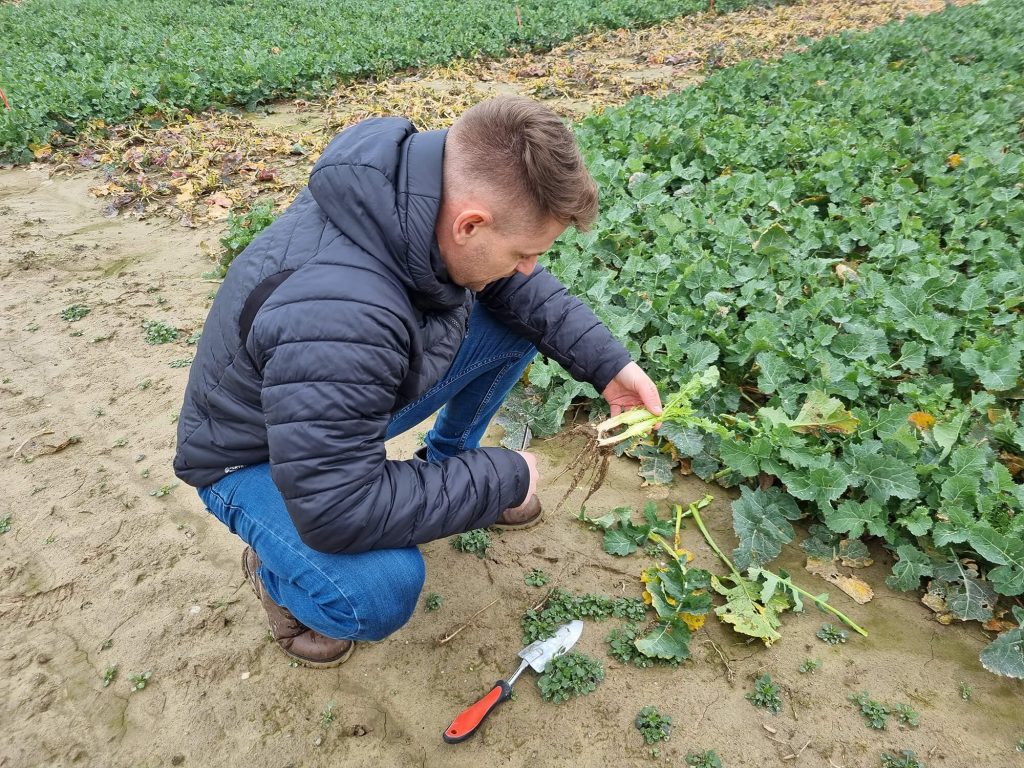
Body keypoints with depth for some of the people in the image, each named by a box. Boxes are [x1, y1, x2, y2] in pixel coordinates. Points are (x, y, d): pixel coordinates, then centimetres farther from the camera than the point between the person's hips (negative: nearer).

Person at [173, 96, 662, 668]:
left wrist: (608, 363, -10)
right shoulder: (335, 316, -43)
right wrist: (502, 481, -28)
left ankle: (446, 465, 18)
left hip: (361, 400, 7)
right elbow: (337, 511, -38)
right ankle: (276, 571, 4)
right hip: (254, 459, -6)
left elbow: (518, 288, -1)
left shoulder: (444, 191, -20)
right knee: (382, 593, -32)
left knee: (518, 324, -2)